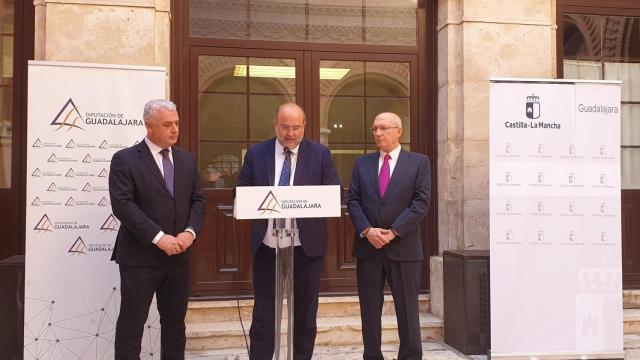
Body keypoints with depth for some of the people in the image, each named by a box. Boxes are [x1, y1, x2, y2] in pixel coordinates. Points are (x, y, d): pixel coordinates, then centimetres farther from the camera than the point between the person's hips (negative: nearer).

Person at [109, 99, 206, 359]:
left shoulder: (186, 160, 10)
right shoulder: (125, 160, -7)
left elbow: (197, 200, 9)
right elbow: (123, 205, -16)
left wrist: (190, 231, -9)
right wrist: (158, 237, -22)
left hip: (178, 255, 5)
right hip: (139, 256, -5)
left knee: (175, 322, 14)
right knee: (132, 323, 4)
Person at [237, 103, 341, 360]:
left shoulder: (321, 154, 1)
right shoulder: (256, 153, 4)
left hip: (307, 246, 0)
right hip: (266, 246, 1)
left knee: (305, 313, 13)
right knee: (263, 313, 10)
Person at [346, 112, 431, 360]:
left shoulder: (419, 162, 3)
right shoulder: (362, 163, 11)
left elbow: (421, 202, -6)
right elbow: (352, 200, 4)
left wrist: (394, 231, -14)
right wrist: (367, 230, -11)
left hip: (403, 247, -2)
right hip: (367, 247, 3)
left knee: (407, 309, 5)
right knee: (369, 309, 8)